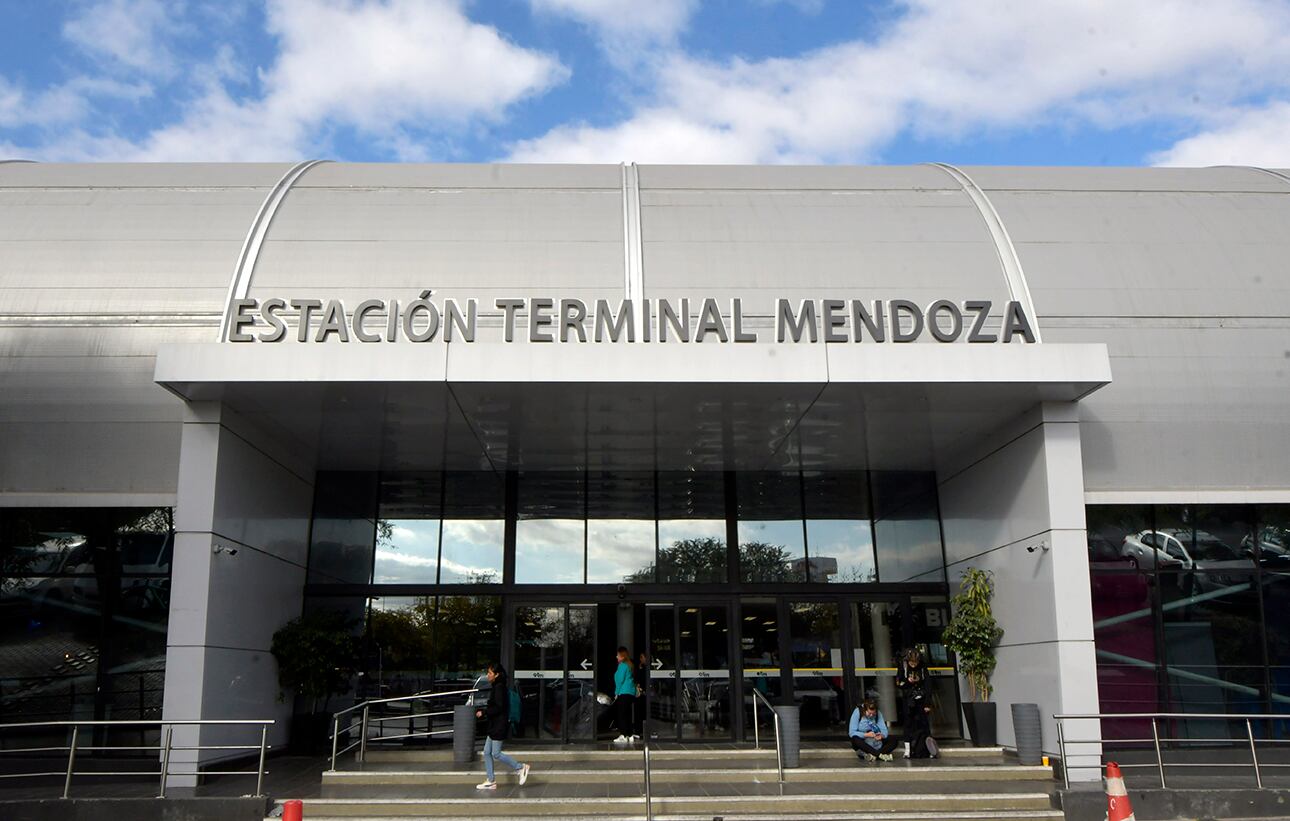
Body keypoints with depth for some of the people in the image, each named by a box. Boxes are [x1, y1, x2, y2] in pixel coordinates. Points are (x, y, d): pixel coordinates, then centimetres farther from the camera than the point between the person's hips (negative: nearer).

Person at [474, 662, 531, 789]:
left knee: (496, 754, -6)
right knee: (487, 753, 9)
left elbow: (498, 707, -22)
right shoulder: (496, 687, 13)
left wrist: (483, 712, -17)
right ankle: (491, 781, 14)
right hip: (494, 726, 10)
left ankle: (520, 767, 4)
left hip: (499, 726, -10)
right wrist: (483, 711, 11)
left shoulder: (499, 688, -17)